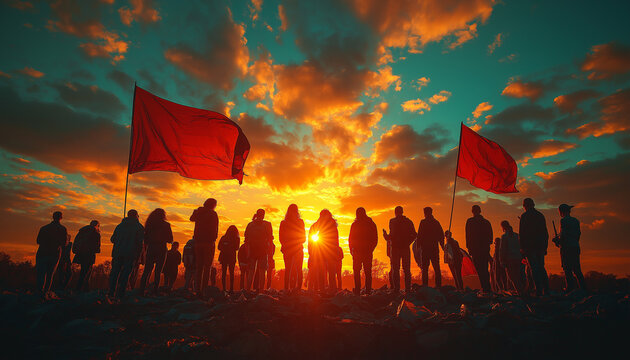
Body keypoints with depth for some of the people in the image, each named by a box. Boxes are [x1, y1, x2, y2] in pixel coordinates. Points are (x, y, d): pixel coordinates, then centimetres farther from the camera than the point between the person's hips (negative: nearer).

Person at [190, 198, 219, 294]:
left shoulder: (198, 212, 9)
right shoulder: (213, 214, -6)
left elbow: (191, 218, 30)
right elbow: (215, 229, -9)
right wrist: (214, 238, 3)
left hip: (198, 242, 5)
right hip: (209, 242, -5)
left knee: (199, 266, 11)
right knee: (207, 267, -2)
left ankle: (197, 289, 9)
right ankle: (204, 289, -5)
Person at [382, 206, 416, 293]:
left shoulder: (393, 221, -5)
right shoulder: (409, 221, 7)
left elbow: (393, 234, -13)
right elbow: (414, 235, 4)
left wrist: (386, 236, 6)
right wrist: (407, 242, 14)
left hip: (396, 247, -3)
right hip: (406, 248, 3)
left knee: (395, 270, 2)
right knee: (407, 270, 8)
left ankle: (396, 289, -1)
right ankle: (408, 289, 8)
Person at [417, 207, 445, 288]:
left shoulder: (423, 222, -5)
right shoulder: (436, 222, 9)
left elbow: (420, 235, -9)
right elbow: (441, 235, 12)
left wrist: (418, 245, -2)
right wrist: (442, 246, 20)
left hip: (426, 248, -4)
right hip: (435, 248, 4)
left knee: (425, 268, -2)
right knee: (436, 268, 9)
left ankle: (425, 286, -6)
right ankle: (438, 285, 9)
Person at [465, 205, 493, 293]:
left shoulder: (470, 221, -3)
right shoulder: (486, 222, 11)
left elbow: (468, 236, -5)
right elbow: (491, 236, 12)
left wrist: (469, 248, -1)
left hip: (475, 248, -5)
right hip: (486, 248, 5)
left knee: (479, 269, -5)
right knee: (485, 269, 14)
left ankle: (485, 288, -12)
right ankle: (488, 288, 18)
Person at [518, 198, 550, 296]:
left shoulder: (524, 216, -5)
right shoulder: (540, 215, 13)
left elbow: (521, 233, -10)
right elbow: (546, 232, 15)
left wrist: (522, 247, -7)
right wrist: (545, 246, 19)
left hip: (530, 246, -6)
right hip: (541, 245, 6)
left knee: (534, 268, -4)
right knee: (541, 268, 13)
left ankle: (539, 291, -6)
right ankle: (546, 290, 11)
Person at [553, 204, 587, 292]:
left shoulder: (563, 220, -8)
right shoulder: (576, 221, 15)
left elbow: (563, 234, -15)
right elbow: (578, 233, 15)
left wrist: (558, 241, 2)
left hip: (566, 247, -7)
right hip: (576, 247, 7)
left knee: (567, 269, -3)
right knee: (577, 269, 12)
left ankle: (570, 288, -5)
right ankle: (583, 287, 11)